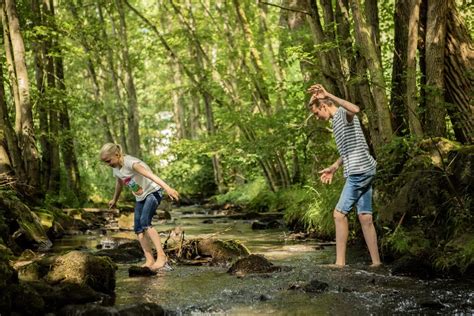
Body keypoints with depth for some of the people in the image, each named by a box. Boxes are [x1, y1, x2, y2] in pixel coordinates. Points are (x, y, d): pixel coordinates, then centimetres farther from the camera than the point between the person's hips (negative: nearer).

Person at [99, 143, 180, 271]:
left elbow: (150, 174, -40)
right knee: (138, 228, -4)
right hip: (140, 197, 9)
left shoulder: (130, 162, -26)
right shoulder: (116, 169, 1)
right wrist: (114, 200, 40)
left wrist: (167, 188, -53)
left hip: (153, 191, -8)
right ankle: (149, 260, -6)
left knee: (145, 221, -26)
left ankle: (161, 256, -30)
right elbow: (119, 184, 23)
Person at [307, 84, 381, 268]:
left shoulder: (343, 113, -9)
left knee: (340, 214, -6)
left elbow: (355, 109, -36)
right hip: (363, 172, 10)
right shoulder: (337, 121, 22)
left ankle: (340, 262, -3)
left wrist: (329, 95, -35)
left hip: (359, 171, -10)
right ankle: (376, 262, 8)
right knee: (365, 217, 7)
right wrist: (333, 168, 33)